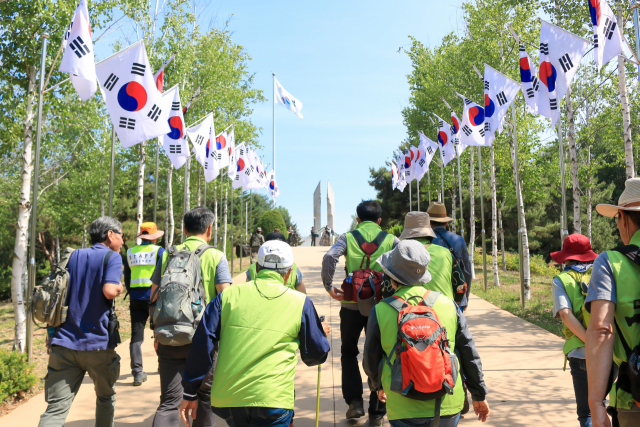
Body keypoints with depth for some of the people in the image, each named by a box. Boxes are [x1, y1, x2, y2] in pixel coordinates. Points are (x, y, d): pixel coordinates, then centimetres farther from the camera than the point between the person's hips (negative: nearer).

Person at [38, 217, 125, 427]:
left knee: (56, 408, 0)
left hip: (64, 343, 4)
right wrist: (120, 288, -1)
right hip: (97, 344, -4)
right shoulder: (112, 257, -5)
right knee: (106, 397, 19)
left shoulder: (74, 256, 14)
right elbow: (109, 291, -20)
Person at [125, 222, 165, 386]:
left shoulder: (130, 252, 9)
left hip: (135, 298, 3)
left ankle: (137, 372, -2)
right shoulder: (159, 251, -4)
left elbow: (127, 278, 12)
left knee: (136, 335, 3)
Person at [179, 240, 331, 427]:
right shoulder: (301, 302, 2)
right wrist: (322, 334, 31)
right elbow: (315, 355, 10)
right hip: (271, 401, -3)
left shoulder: (229, 295, 6)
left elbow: (202, 345, 4)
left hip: (224, 400, 4)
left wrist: (190, 393, 12)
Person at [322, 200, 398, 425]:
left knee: (348, 352, 20)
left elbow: (329, 257, -17)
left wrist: (329, 287, -10)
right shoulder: (390, 239, 4)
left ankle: (355, 401, 12)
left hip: (351, 304, 0)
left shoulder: (348, 237, 1)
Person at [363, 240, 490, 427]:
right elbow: (469, 354, 4)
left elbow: (371, 360, 3)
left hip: (405, 411, -2)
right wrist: (479, 395, 17)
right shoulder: (448, 304, -3)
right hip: (448, 404, 2)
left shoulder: (380, 311, -9)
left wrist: (378, 386, 24)